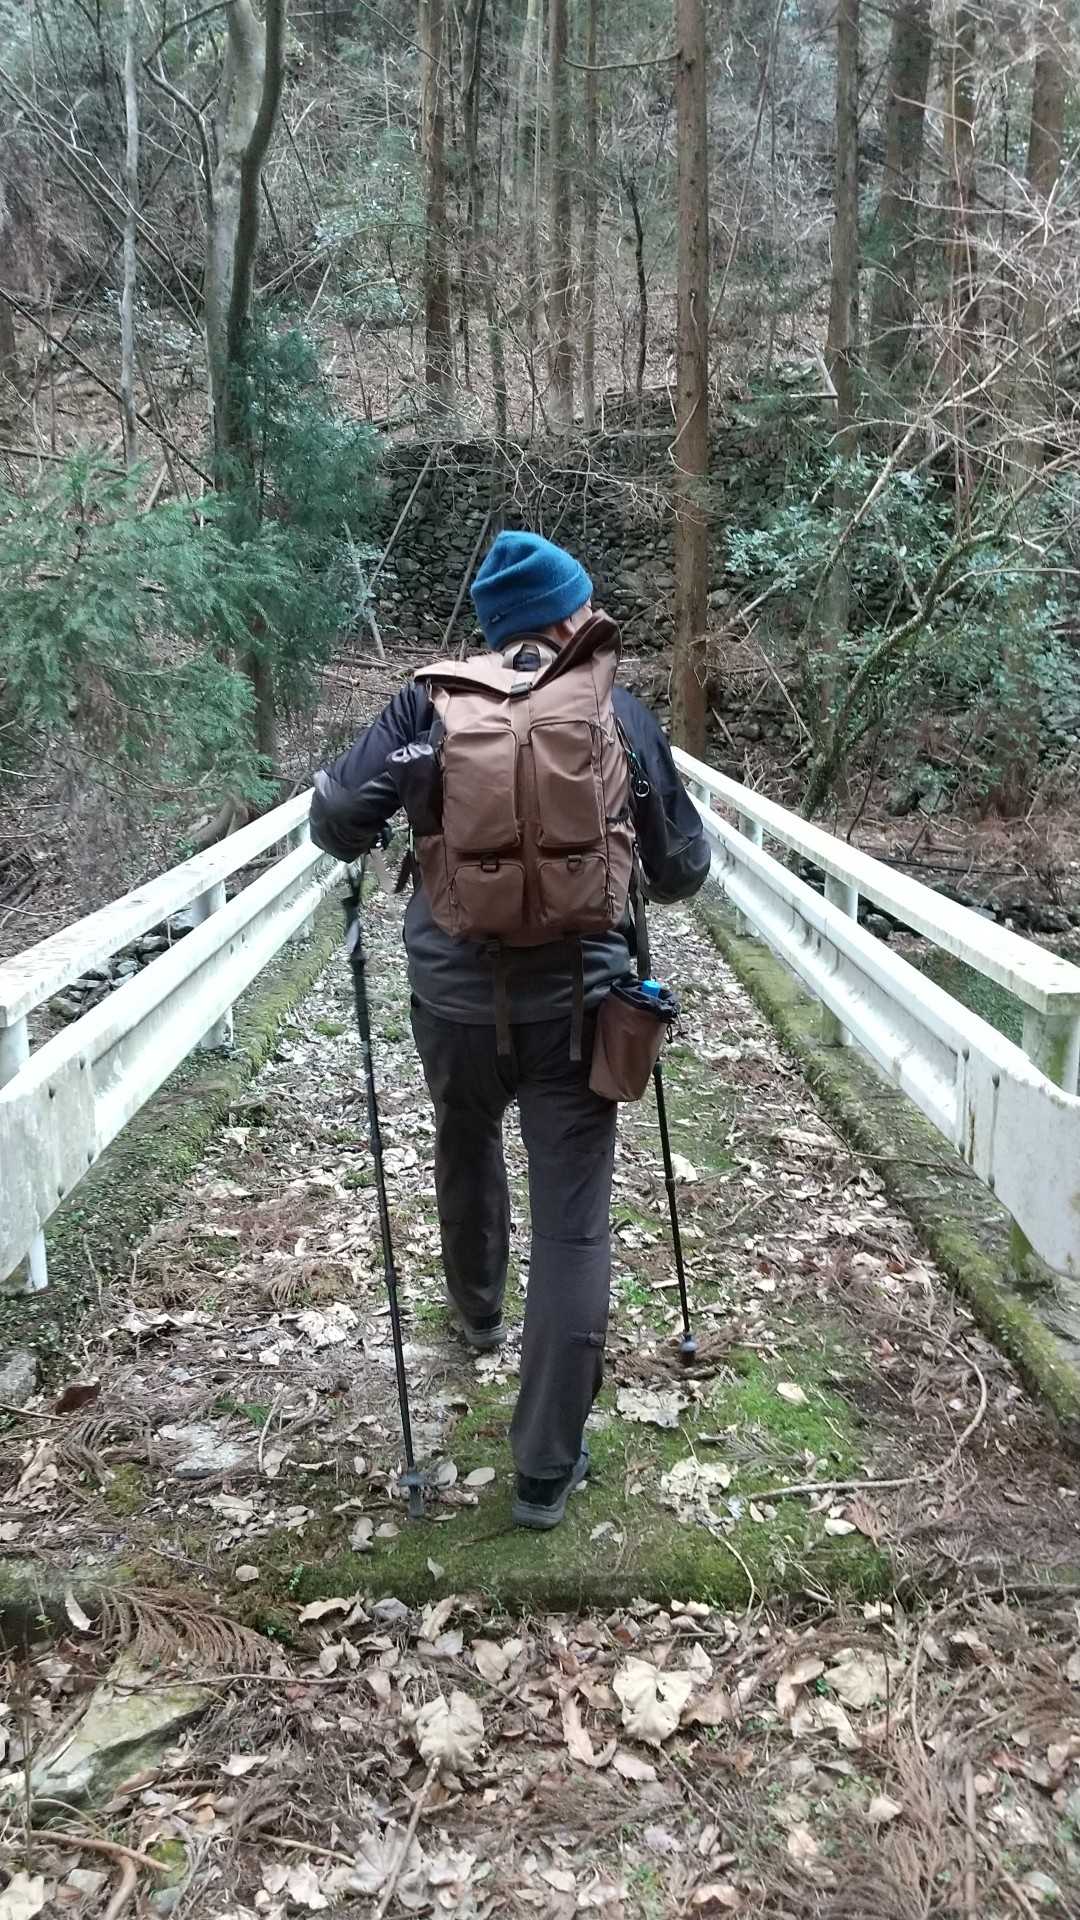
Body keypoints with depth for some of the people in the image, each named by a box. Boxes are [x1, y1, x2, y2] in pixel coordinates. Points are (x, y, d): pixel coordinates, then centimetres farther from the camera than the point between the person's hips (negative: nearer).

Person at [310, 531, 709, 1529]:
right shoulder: (622, 713, -2)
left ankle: (478, 1309, 57)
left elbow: (339, 818, -12)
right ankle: (546, 1467, 10)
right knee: (573, 1226, 5)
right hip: (575, 1004, -2)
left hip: (456, 998, 2)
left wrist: (341, 813, 12)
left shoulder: (431, 702, -4)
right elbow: (681, 869, 1)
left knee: (467, 1154, 30)